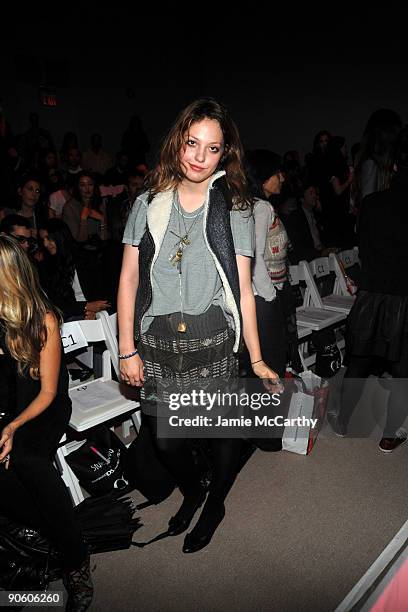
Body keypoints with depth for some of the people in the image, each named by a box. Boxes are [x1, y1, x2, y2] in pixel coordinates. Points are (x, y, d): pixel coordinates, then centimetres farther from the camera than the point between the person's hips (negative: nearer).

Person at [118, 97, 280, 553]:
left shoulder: (235, 209, 1)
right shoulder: (148, 204, 4)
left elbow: (243, 289, 1)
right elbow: (129, 280, 4)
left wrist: (257, 360, -1)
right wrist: (127, 350, 1)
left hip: (213, 340, -1)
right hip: (157, 343, 2)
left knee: (222, 430, 11)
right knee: (165, 440, 12)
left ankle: (214, 505, 43)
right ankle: (191, 491, 47)